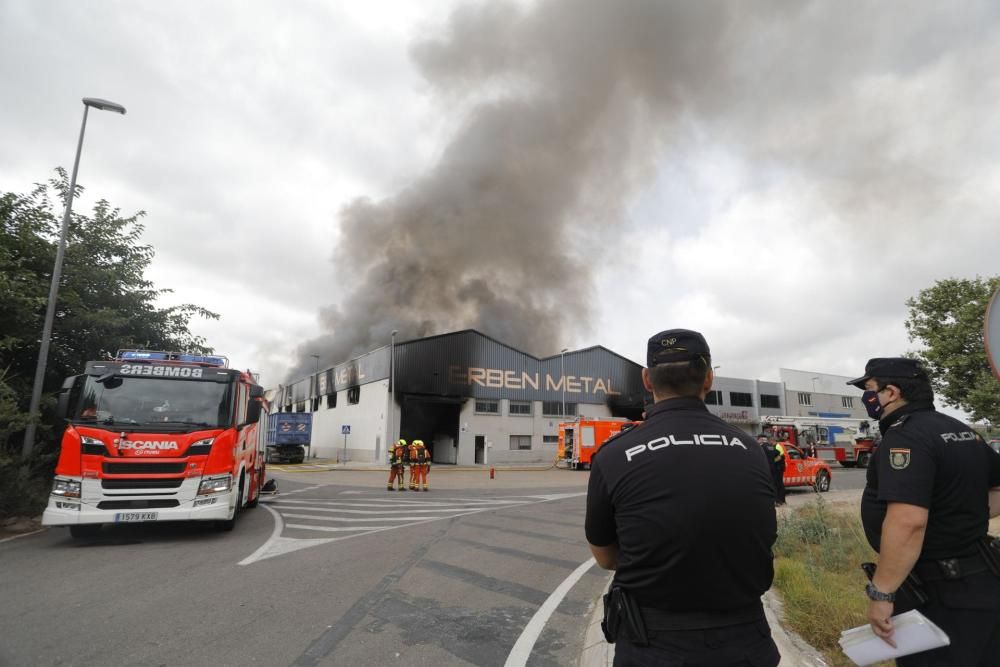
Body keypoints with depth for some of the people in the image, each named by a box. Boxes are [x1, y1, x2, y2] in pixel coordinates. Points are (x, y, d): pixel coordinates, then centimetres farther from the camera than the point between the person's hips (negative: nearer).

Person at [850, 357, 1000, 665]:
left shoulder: (905, 437, -24)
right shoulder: (959, 431, 8)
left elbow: (907, 522, -33)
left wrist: (880, 593, -28)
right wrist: (964, 520, 14)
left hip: (938, 595, -9)